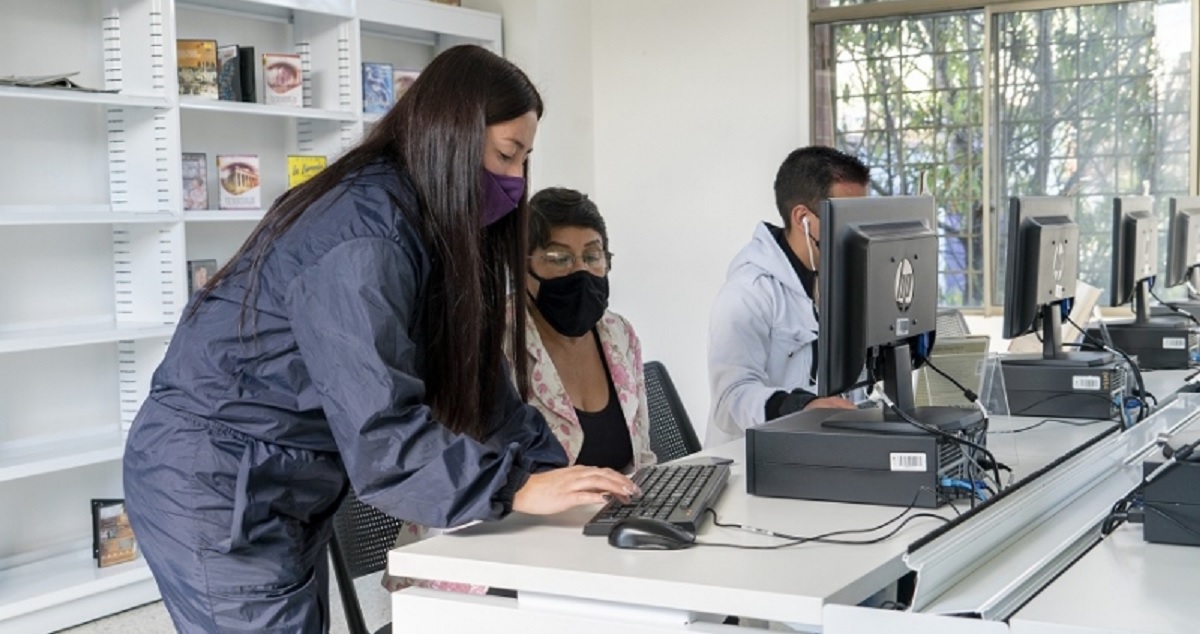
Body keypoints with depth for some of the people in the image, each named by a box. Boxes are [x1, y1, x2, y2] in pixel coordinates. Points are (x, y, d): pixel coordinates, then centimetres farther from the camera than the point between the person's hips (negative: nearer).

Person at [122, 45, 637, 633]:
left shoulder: (428, 228, 5)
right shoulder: (361, 236, -26)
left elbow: (470, 375, 4)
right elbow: (378, 429, -33)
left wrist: (552, 469, -5)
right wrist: (514, 489, -32)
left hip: (284, 488, 10)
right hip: (212, 486, -10)